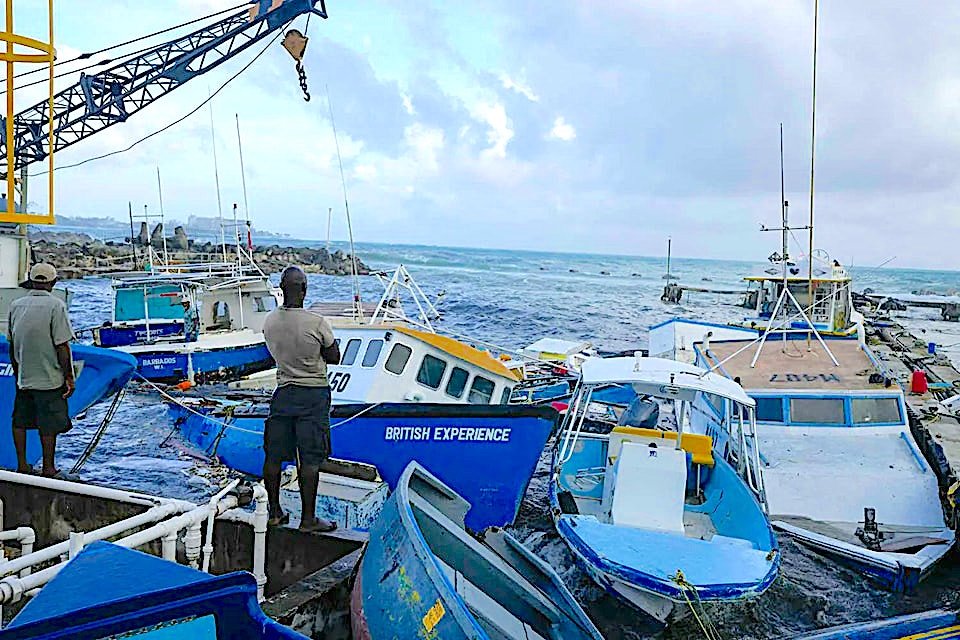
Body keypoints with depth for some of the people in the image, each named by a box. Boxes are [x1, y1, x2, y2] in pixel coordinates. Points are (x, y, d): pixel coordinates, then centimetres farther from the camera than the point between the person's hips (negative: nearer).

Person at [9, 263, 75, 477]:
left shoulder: (16, 305, 3)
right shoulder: (55, 305, -15)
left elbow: (12, 345, 11)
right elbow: (62, 347, -17)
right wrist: (69, 377, -9)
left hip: (23, 377, 5)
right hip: (49, 378, -5)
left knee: (20, 421, 16)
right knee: (48, 425, 5)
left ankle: (22, 465, 26)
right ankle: (48, 469, 15)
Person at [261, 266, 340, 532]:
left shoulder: (269, 321, -1)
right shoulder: (317, 322, -15)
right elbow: (334, 358, -5)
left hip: (283, 392, 5)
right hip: (314, 394, -5)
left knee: (274, 455, 13)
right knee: (310, 460, 0)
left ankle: (275, 513, 24)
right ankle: (308, 518, 7)